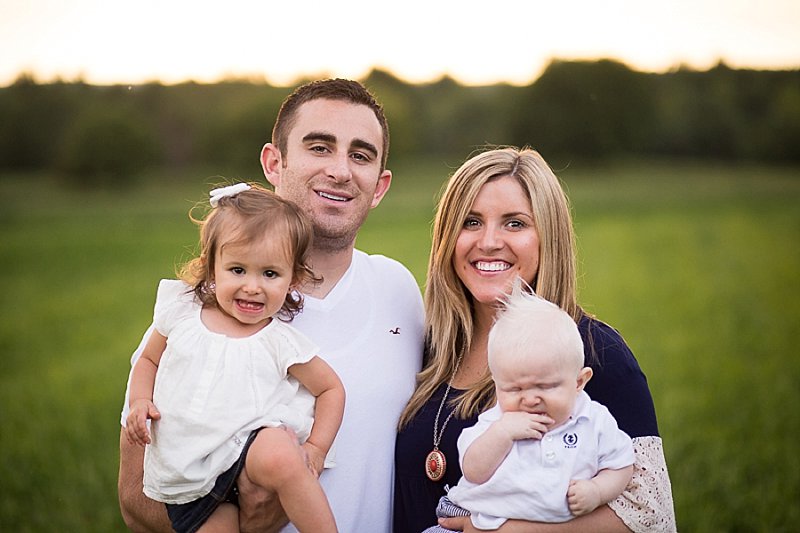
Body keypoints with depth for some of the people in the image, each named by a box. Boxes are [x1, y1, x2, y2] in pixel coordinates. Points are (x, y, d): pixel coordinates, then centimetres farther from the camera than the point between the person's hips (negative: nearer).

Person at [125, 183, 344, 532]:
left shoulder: (281, 343, -1)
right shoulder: (181, 314, 4)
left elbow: (331, 388, 10)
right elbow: (149, 360, 19)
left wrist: (316, 448, -2)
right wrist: (140, 402, 0)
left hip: (249, 445, -2)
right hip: (186, 474, 2)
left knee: (281, 459, -33)